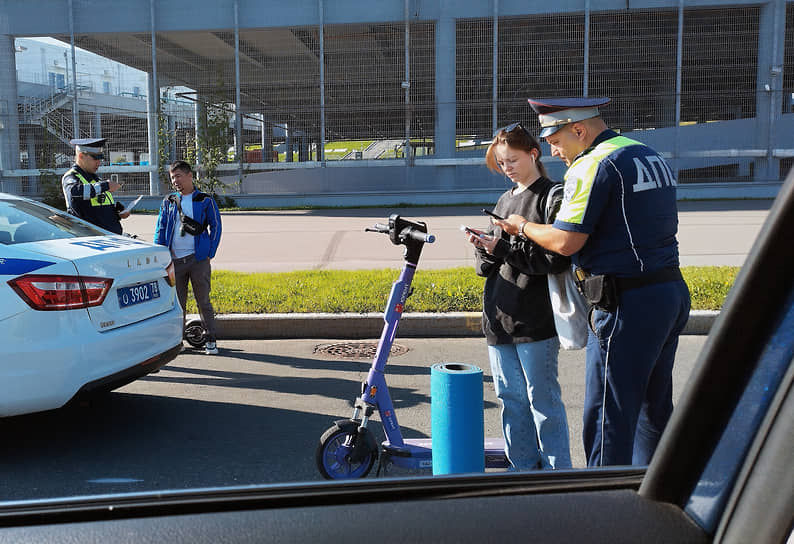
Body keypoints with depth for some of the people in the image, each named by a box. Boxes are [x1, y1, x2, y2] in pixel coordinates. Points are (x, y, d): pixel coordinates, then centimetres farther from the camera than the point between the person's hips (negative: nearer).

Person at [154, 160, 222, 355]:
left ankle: (210, 340, 8)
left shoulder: (205, 201, 3)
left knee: (203, 301, 1)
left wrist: (210, 253, -3)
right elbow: (160, 229, 13)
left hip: (198, 259, -3)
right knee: (177, 302, 8)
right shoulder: (168, 202, 12)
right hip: (174, 260, 3)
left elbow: (216, 227, 4)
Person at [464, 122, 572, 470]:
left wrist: (503, 248, -17)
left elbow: (556, 258, -16)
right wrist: (483, 247, -5)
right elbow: (485, 267, 17)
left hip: (536, 320, -7)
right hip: (499, 317, 7)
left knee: (542, 398, 1)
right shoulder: (504, 200, 16)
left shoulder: (551, 197, -5)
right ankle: (524, 468, 27)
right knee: (510, 396, 13)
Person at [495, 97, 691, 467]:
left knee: (608, 417, -2)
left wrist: (523, 225, 1)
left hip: (628, 305, -10)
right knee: (654, 409, 18)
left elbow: (565, 242, -17)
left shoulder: (593, 166, -12)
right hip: (672, 293, 10)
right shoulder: (650, 156, 16)